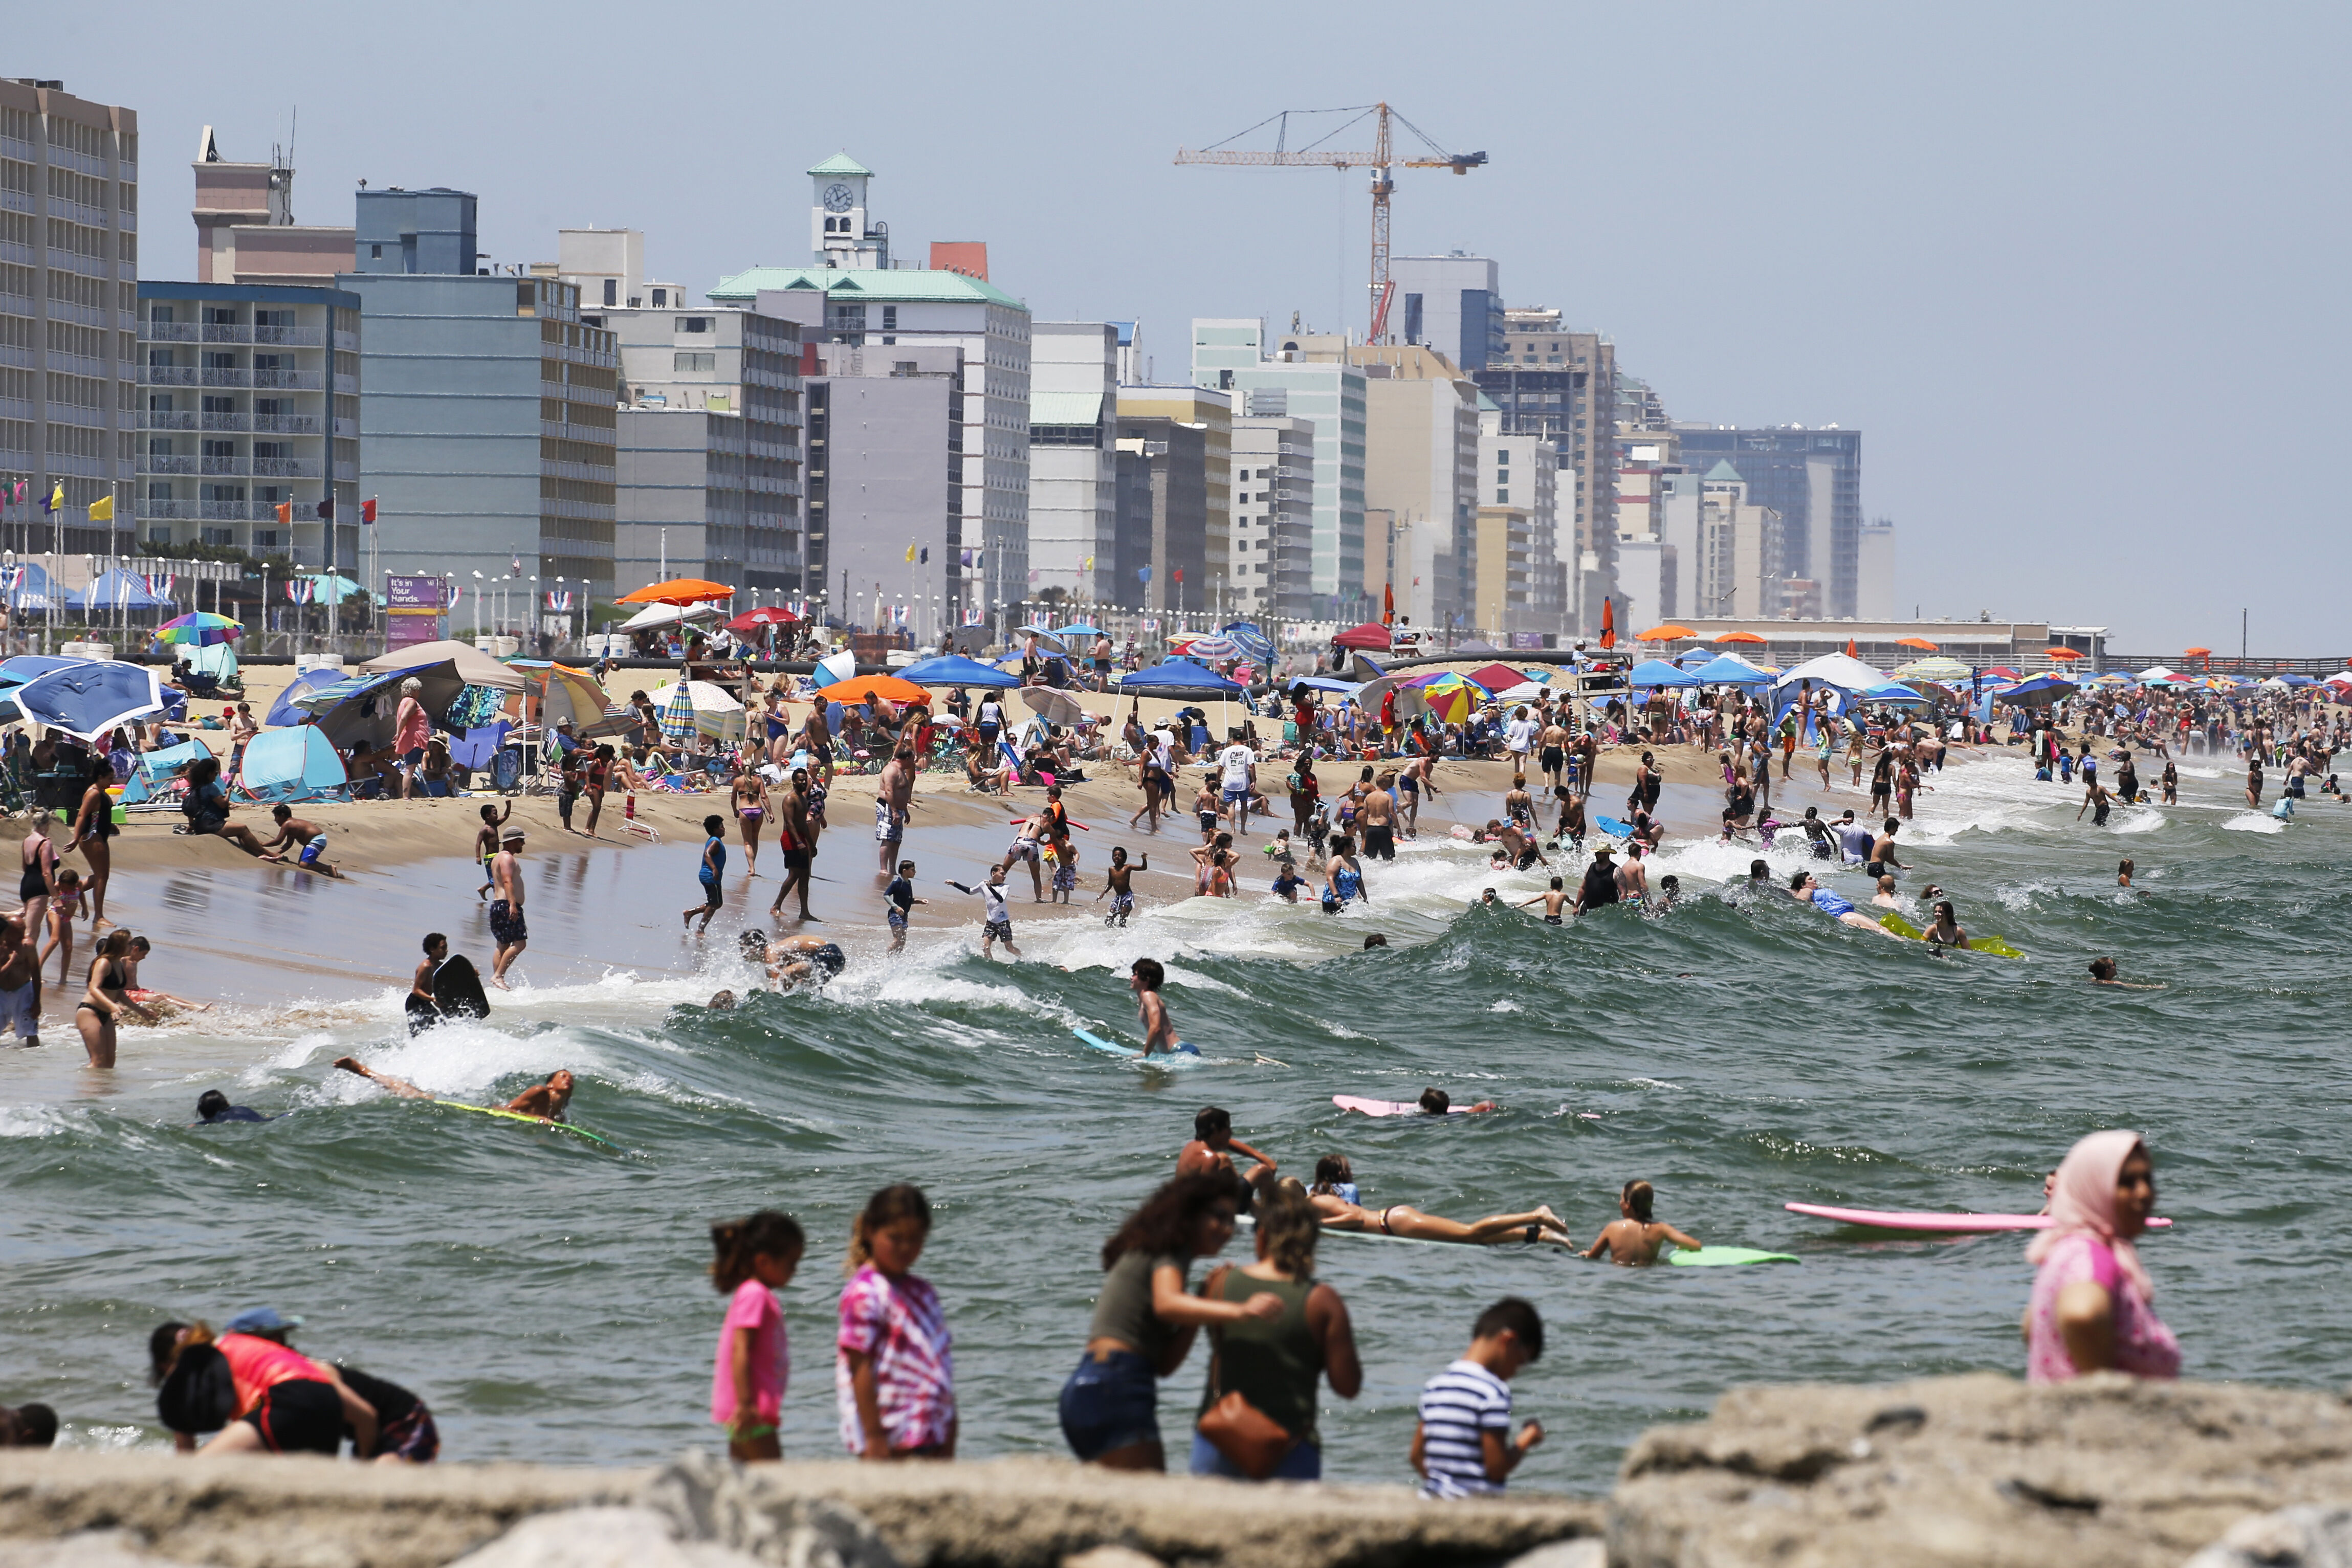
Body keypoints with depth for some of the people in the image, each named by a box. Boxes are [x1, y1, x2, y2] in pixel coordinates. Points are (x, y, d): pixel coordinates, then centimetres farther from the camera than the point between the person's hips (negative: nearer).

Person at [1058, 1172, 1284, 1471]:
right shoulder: (1170, 1251, 0)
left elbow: (1164, 1364, 16)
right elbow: (1166, 1305, -25)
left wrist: (1206, 1299, 7)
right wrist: (1242, 1312, -35)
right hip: (1115, 1387, -10)